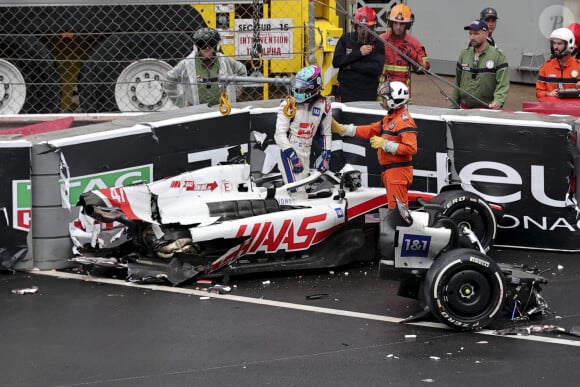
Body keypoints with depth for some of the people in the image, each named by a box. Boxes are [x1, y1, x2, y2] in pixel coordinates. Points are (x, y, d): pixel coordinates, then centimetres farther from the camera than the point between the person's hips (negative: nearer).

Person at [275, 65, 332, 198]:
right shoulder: (288, 104, -12)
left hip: (306, 154, 5)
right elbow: (280, 134, -13)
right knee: (299, 194, -15)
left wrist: (326, 156, 5)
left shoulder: (324, 105, 1)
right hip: (289, 152, -5)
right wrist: (293, 157, -20)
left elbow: (325, 133, 13)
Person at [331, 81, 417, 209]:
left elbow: (411, 149, -24)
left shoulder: (405, 120, -16)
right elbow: (371, 130, 18)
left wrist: (385, 144, -21)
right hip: (390, 171, 11)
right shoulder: (389, 118, 16)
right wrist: (343, 129, 13)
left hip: (399, 171, -11)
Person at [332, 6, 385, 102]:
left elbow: (377, 68, -13)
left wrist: (351, 66, -12)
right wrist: (358, 53, -14)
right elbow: (336, 62, -6)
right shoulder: (346, 39, 5)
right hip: (346, 93, 1)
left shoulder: (377, 43, 0)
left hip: (368, 96, -1)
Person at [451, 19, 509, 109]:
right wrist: (454, 107, 14)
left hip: (487, 109, -4)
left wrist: (498, 101, -30)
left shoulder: (498, 55, -5)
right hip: (464, 108, 4)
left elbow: (503, 84, -13)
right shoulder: (464, 54, 10)